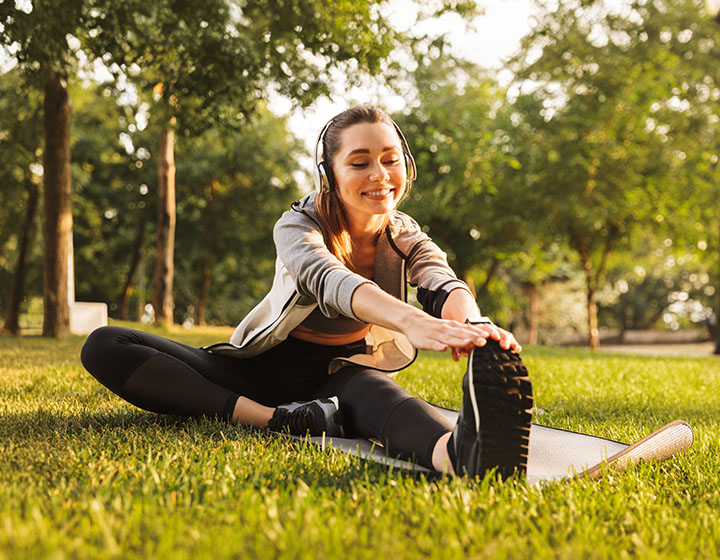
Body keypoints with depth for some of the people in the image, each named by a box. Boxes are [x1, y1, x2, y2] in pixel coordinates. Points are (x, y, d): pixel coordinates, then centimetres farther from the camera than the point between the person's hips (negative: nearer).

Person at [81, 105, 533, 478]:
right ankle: (277, 420, -38)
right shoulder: (298, 225, -15)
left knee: (375, 392, -40)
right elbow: (327, 280, -39)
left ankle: (457, 451, -75)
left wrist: (476, 326, -54)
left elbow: (445, 284, -27)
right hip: (266, 366, 0)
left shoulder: (406, 239, -5)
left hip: (343, 375, 0)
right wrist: (410, 320, -60)